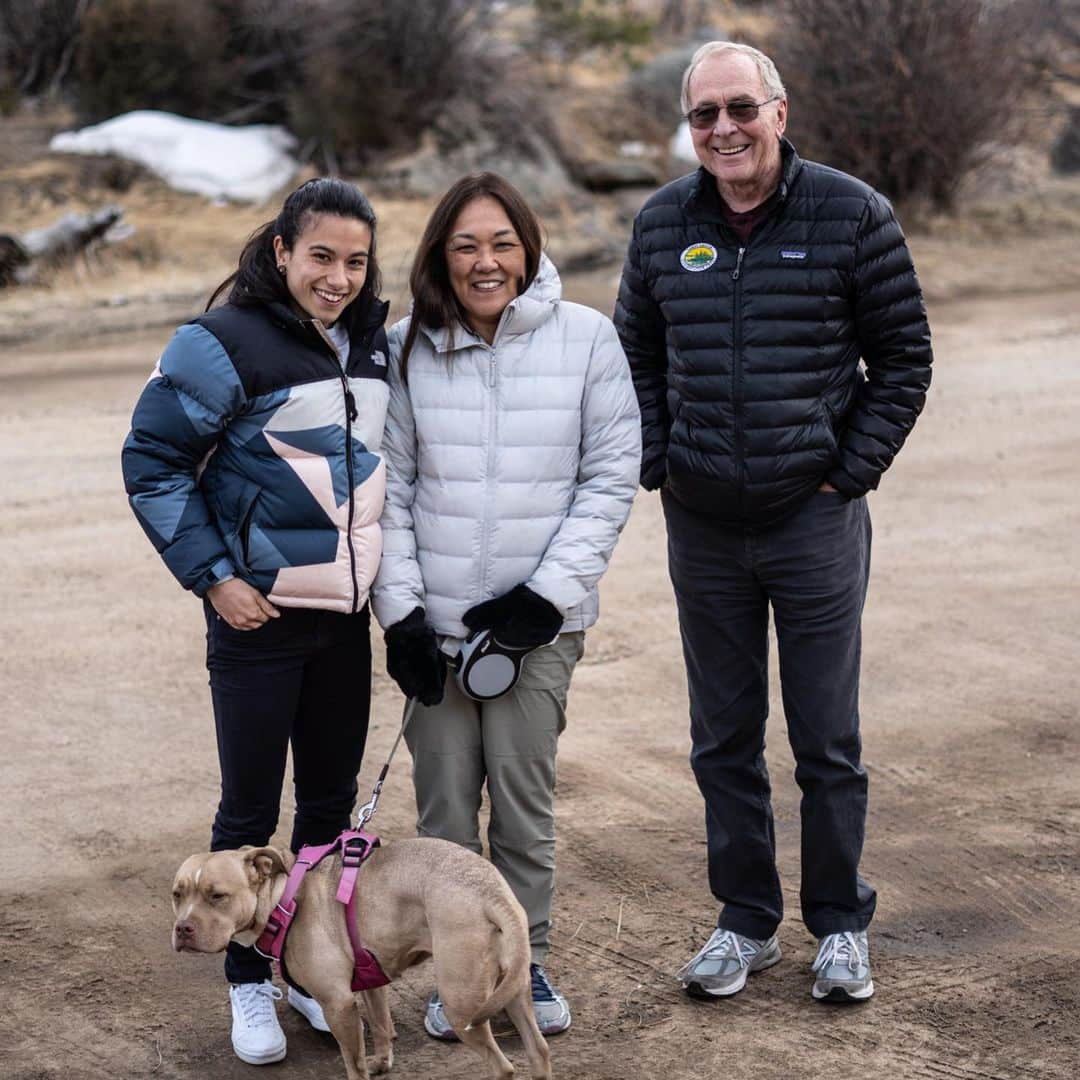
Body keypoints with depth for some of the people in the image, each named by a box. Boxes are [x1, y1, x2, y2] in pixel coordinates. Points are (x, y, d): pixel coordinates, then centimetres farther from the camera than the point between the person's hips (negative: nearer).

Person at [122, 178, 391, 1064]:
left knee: (333, 801, 13)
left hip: (347, 615, 6)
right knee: (251, 810, 4)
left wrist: (387, 568, 12)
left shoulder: (376, 343, 7)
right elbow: (153, 461, -9)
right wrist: (211, 575, -13)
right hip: (259, 616, -6)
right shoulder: (226, 344, -13)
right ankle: (249, 986, 18)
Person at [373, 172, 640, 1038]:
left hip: (539, 618, -1)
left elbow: (611, 476, -1)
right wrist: (399, 607, -3)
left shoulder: (586, 337, -3)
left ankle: (527, 960, 21)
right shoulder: (406, 349, 2)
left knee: (524, 797, 1)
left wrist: (552, 588, -8)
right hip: (435, 617, 1)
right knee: (444, 803, 5)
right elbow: (388, 487, 5)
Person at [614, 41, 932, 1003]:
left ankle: (841, 925, 20)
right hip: (702, 528, 3)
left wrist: (851, 470, -6)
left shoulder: (850, 215, -5)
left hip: (816, 519, -3)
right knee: (724, 741, 11)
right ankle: (746, 923, 25)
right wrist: (657, 463, 4)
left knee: (828, 741, 5)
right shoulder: (662, 225, 4)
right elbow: (637, 355, 15)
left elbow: (903, 355, -1)